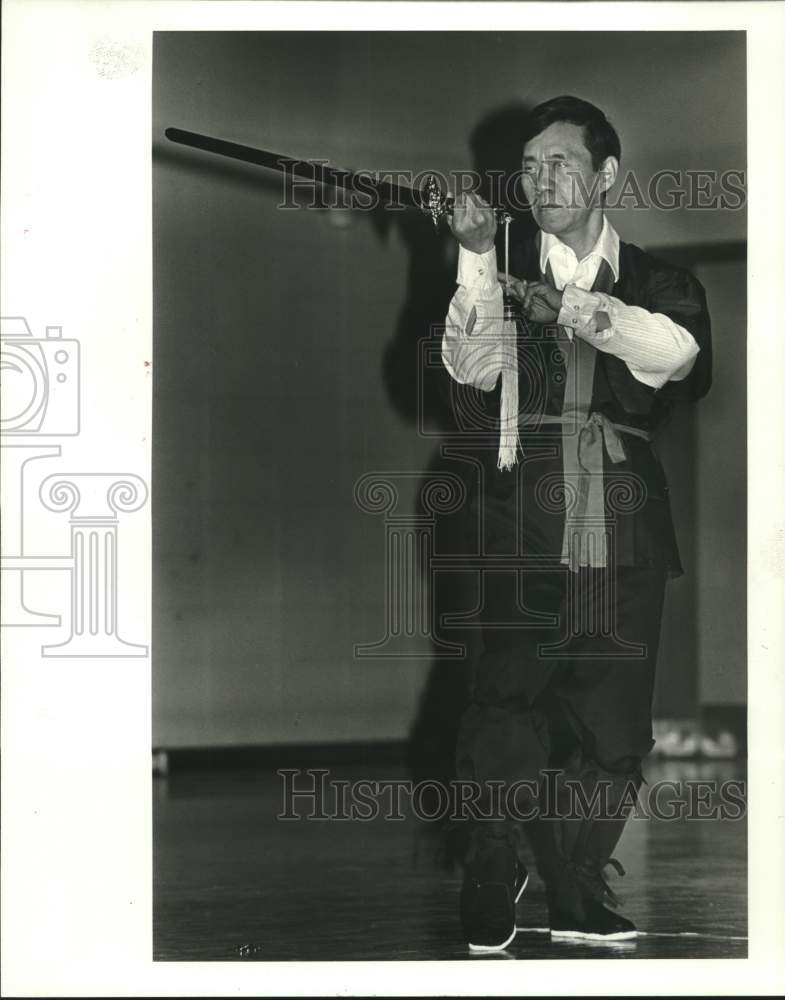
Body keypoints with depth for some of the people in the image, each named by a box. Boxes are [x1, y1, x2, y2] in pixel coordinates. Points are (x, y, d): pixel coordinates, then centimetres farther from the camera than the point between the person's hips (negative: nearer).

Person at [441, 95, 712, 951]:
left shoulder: (657, 286, 11)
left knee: (612, 733, 3)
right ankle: (491, 890, 1)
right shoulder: (502, 278, 11)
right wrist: (477, 260, -16)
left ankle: (575, 893, 17)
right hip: (524, 531, -1)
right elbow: (473, 366, -7)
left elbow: (675, 351, -10)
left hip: (624, 536, 2)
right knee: (508, 705, -11)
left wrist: (570, 307, -20)